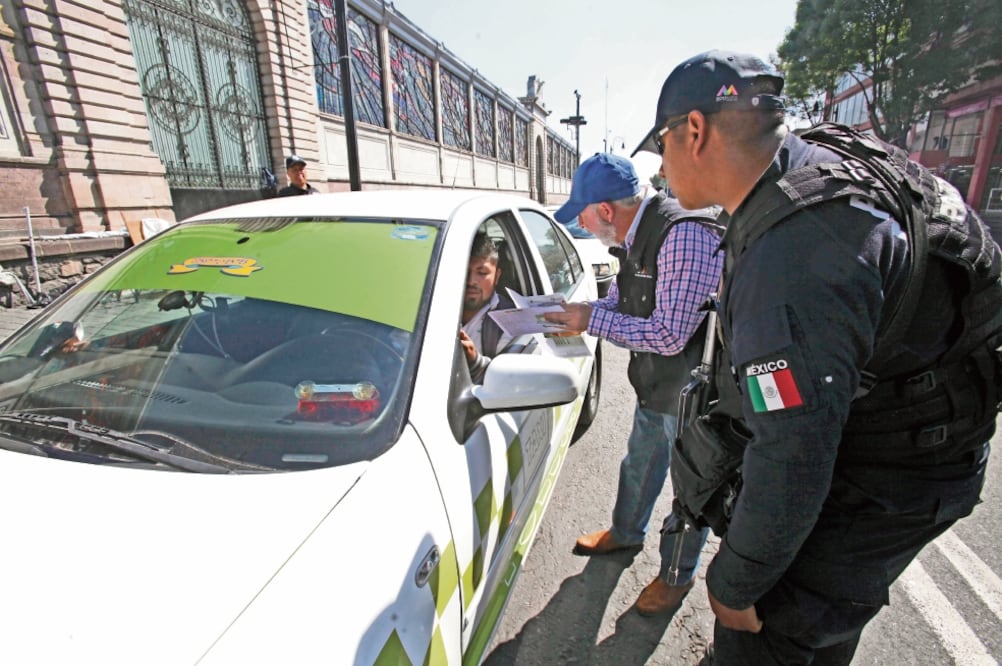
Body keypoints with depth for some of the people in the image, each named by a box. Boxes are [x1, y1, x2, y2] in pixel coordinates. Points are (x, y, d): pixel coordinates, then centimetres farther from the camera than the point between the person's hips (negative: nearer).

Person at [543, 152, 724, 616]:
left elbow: (669, 335, -32)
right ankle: (626, 533, 52)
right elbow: (620, 301, 12)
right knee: (638, 464, 25)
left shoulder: (685, 236, -30)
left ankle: (678, 574, 39)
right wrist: (580, 316, -4)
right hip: (655, 385, 9)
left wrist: (593, 319, -24)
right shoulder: (639, 237, -1)